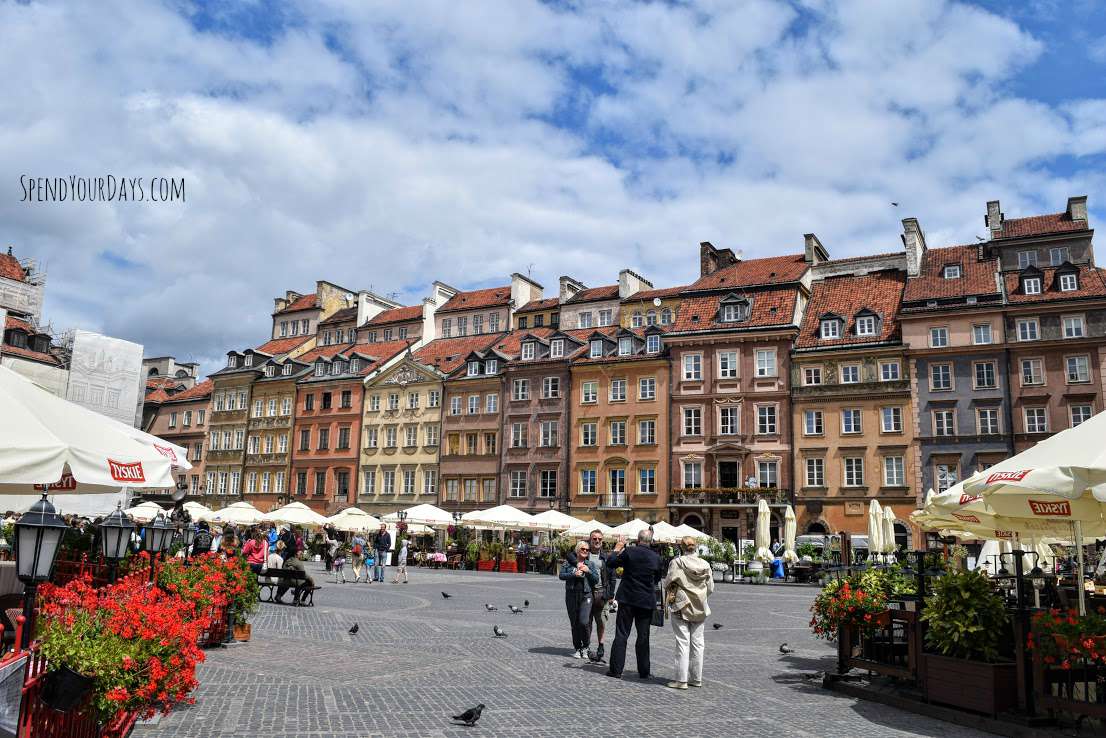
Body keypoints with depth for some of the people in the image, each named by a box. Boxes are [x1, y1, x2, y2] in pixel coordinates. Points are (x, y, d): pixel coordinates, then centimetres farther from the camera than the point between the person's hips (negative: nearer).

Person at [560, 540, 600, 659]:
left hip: (586, 595, -1)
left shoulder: (590, 564, 9)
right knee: (574, 623, 5)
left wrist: (588, 571, -11)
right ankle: (577, 648, 19)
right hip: (571, 595, 1)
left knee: (584, 622, -13)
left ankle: (585, 646, 9)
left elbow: (596, 579, 4)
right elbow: (561, 575, -1)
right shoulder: (569, 561, 7)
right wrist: (574, 574, -14)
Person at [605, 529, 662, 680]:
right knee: (643, 637, 10)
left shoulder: (629, 552, -11)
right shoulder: (656, 557, -4)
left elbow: (610, 563, -2)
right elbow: (657, 579, 10)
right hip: (646, 601, 2)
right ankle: (644, 671, 14)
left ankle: (616, 669, 5)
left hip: (627, 599, -2)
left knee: (621, 635, 4)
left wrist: (617, 548, 8)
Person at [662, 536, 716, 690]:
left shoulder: (677, 562, -11)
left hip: (681, 607, -4)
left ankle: (681, 680, -1)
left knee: (683, 642, -2)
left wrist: (670, 597, 13)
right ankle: (696, 678, 16)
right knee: (697, 642, 10)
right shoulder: (705, 565, 0)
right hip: (700, 609, 4)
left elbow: (668, 583, -8)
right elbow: (710, 588, 7)